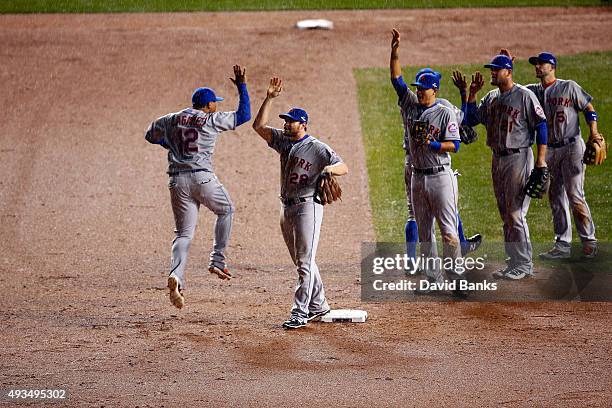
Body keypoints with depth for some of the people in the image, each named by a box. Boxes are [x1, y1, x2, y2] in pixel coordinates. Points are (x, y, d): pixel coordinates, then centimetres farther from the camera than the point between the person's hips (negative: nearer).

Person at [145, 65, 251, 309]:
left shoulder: (171, 120, 13)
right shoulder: (212, 120, 1)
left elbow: (150, 135, 28)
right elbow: (244, 115, 7)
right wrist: (241, 86, 14)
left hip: (177, 182, 4)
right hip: (201, 177, -4)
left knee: (184, 233, 6)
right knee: (226, 210, 23)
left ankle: (176, 276, -19)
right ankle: (217, 262, 13)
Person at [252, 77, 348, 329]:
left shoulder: (318, 148, -11)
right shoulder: (283, 141, 9)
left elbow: (344, 168, -13)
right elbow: (259, 126, 3)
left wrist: (329, 169, -34)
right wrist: (270, 98, -3)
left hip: (308, 206, -8)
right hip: (287, 208, 8)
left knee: (305, 261, -9)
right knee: (301, 261, 14)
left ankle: (300, 312, -10)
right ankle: (318, 306, 24)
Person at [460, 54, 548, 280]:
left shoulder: (524, 96, -9)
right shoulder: (491, 98, 13)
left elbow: (541, 125, -10)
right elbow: (470, 120, 15)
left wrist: (541, 159, -16)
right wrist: (472, 94, 4)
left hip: (518, 158, -8)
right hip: (497, 159, 8)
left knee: (516, 214, -10)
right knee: (505, 216, 11)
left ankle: (524, 265, -4)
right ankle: (513, 262, 17)